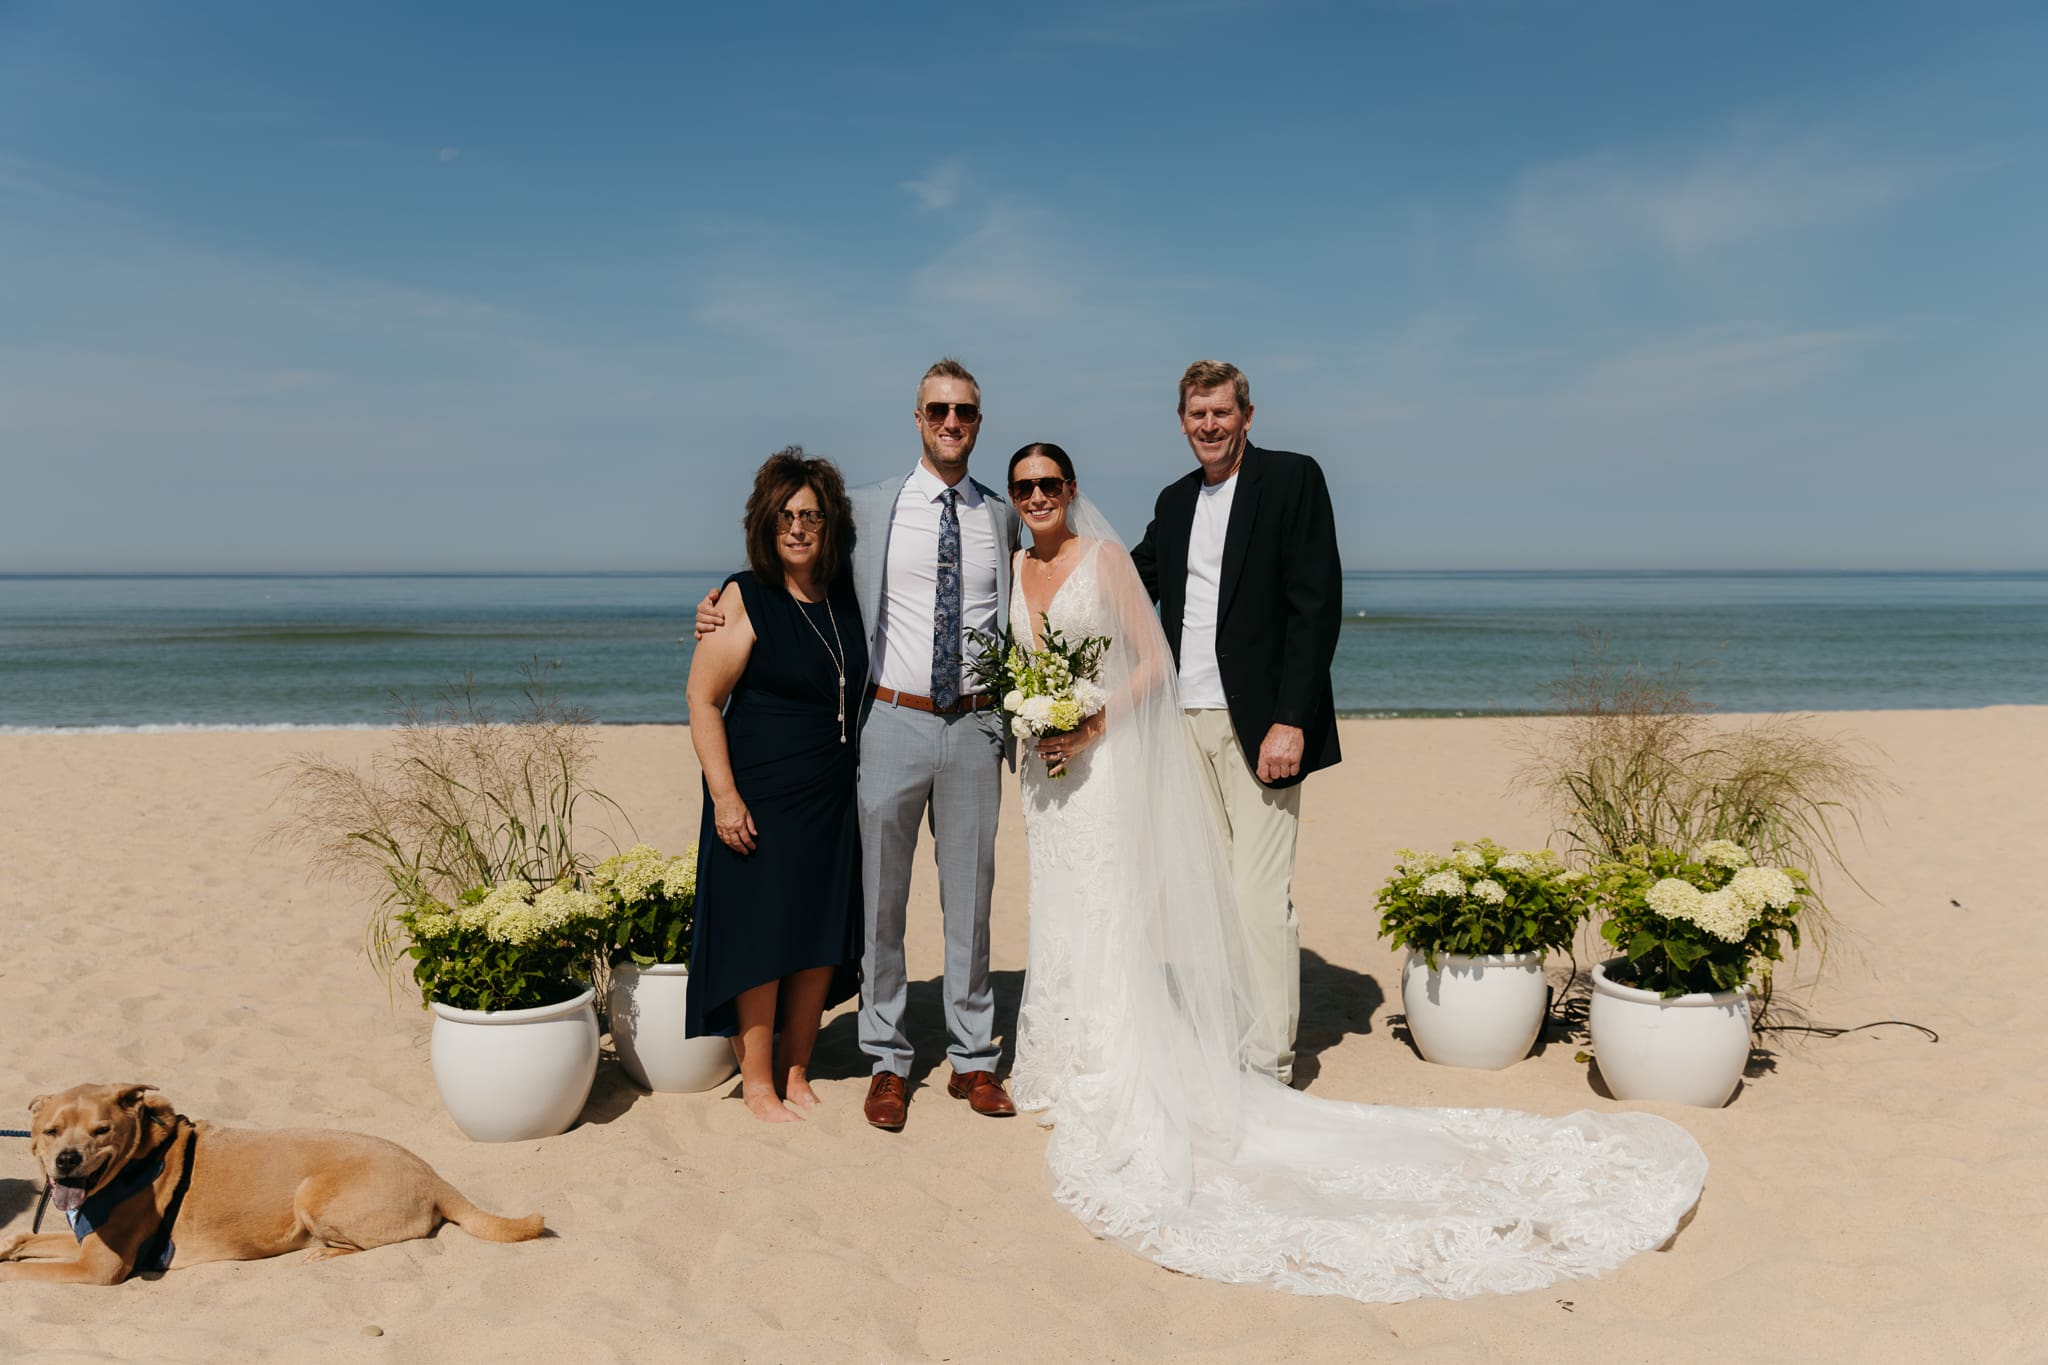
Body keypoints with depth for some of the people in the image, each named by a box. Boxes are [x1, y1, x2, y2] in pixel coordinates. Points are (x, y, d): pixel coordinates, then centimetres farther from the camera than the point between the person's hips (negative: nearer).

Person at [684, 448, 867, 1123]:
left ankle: (796, 1071, 26)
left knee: (823, 938, 10)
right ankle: (757, 1081, 18)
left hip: (834, 800, 5)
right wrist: (725, 796, -15)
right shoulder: (745, 598, -9)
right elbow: (702, 700, -10)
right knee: (760, 936, 2)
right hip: (760, 799, -5)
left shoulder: (848, 596, 6)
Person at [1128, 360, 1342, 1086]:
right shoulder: (1174, 501, 16)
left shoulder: (1292, 478, -2)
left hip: (1258, 725, -6)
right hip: (1186, 723, 6)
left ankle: (1266, 1070, 5)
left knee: (1260, 897, -6)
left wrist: (1290, 723, -16)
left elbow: (1318, 604, -9)